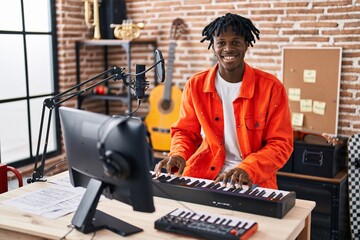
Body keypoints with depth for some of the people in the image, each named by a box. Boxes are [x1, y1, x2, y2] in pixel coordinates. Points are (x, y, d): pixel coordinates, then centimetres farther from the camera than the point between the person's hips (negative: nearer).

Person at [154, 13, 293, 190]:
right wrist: (178, 155, -10)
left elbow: (280, 144, -6)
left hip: (252, 181, -2)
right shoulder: (195, 85, 1)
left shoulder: (271, 87, -6)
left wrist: (247, 169, -22)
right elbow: (186, 132, 11)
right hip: (203, 175, 3)